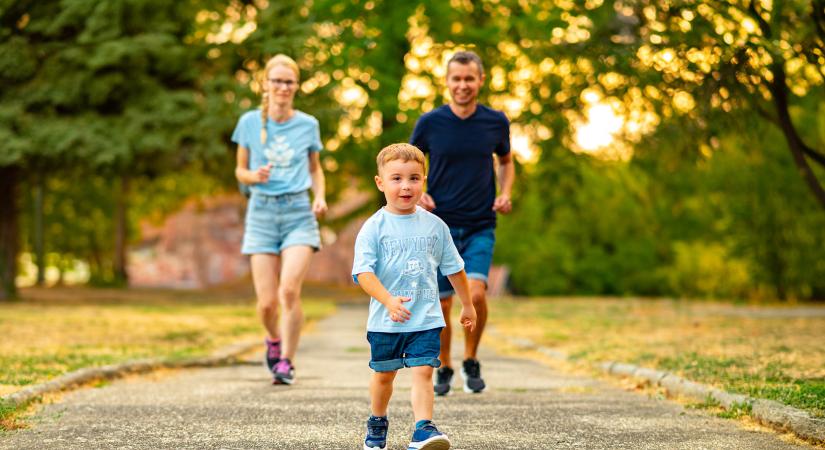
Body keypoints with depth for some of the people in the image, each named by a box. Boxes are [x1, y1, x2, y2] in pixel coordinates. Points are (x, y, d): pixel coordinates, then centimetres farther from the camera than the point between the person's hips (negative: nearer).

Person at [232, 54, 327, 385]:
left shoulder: (308, 125, 5)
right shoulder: (250, 122, 3)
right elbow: (240, 170, 11)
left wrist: (320, 196, 1)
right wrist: (254, 176, -12)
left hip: (298, 212, 0)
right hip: (262, 212, 0)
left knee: (289, 290, -17)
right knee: (267, 301, -4)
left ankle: (286, 361, -5)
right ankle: (274, 340, 29)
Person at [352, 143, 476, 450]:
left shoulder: (435, 226, 3)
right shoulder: (374, 227, -7)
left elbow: (453, 268, 14)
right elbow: (363, 272, -16)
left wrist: (467, 305, 19)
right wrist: (389, 301, -29)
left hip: (426, 318, 1)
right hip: (385, 321, -1)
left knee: (423, 372, -13)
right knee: (384, 374, 15)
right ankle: (377, 423, 36)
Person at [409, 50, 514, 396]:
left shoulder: (496, 122, 0)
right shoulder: (430, 123, -3)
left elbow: (506, 161, 18)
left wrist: (505, 194, 1)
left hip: (480, 227, 0)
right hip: (439, 225, 0)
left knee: (476, 293, -19)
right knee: (441, 305, 3)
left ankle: (471, 361, 6)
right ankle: (444, 370, 26)